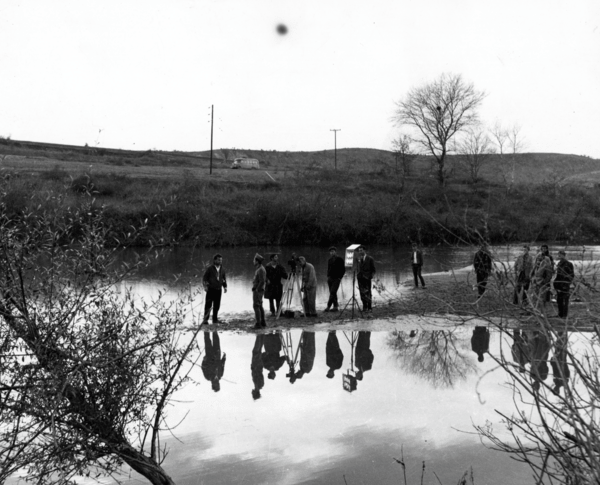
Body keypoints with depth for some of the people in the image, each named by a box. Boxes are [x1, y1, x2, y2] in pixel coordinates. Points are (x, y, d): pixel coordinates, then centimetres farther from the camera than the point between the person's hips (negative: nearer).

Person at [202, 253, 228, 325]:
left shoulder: (222, 270, 10)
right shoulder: (210, 268, -3)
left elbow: (224, 279, 19)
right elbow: (204, 278, -1)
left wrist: (225, 287, 8)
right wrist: (205, 285, -13)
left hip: (218, 290, 4)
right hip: (210, 289, -4)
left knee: (217, 305, 7)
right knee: (208, 305, -4)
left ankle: (215, 319, 17)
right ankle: (205, 319, 0)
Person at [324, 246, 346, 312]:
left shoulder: (340, 259, -3)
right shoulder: (330, 260, 14)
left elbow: (343, 269, -2)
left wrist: (340, 277, -9)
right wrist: (328, 276, 8)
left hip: (336, 279, -6)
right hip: (330, 279, 6)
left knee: (333, 292, -14)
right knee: (333, 293, 6)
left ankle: (328, 306, -17)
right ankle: (335, 307, 11)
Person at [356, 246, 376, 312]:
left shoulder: (370, 258, 1)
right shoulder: (358, 258, 13)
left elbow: (373, 269, 2)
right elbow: (357, 268, 15)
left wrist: (370, 276, -6)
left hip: (366, 277, -4)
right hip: (360, 278, 4)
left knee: (368, 293, -4)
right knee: (362, 293, 4)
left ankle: (369, 307, 1)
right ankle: (365, 307, 11)